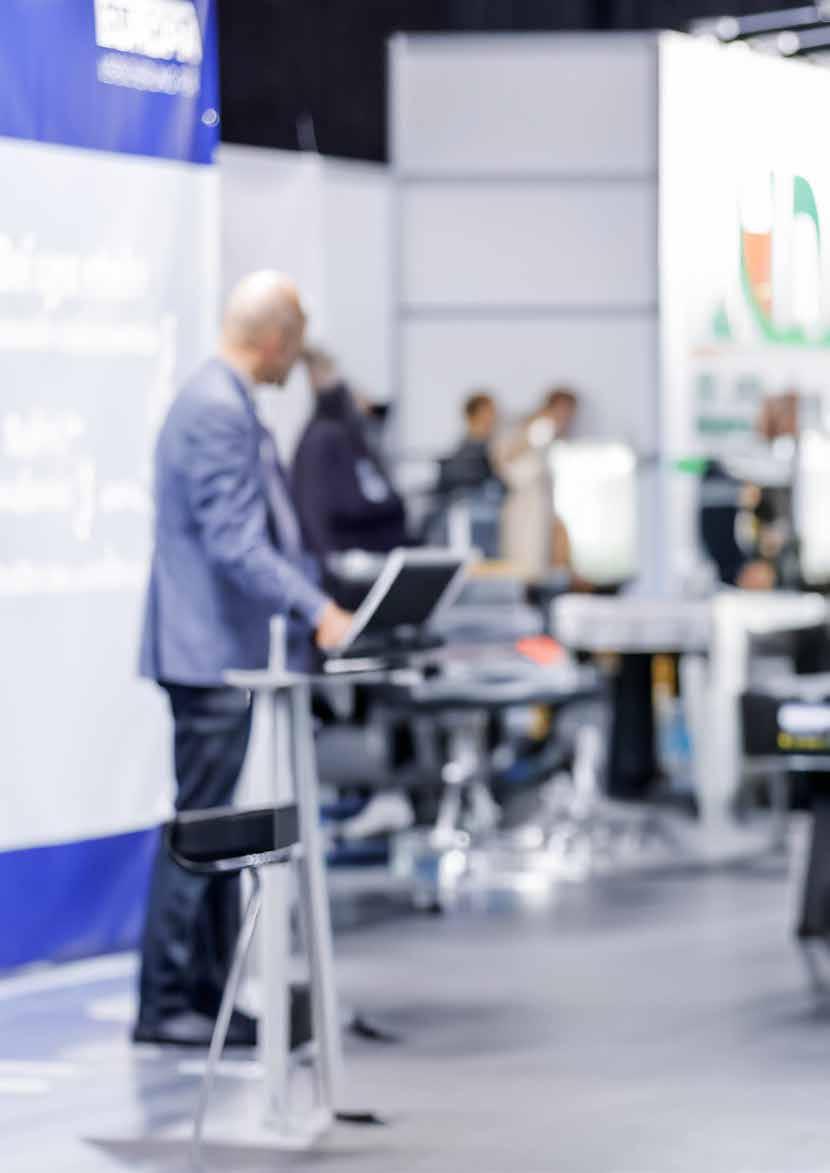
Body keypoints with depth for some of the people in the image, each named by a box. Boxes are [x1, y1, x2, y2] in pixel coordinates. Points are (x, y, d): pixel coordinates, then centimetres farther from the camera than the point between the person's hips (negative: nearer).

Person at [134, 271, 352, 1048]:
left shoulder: (227, 405, 15)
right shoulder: (218, 412, -17)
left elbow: (271, 533, 22)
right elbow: (234, 544, -23)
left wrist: (319, 608, 21)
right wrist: (317, 612, -25)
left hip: (224, 655, 11)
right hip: (209, 655, -11)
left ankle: (209, 996, 18)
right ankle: (164, 1005, -2)